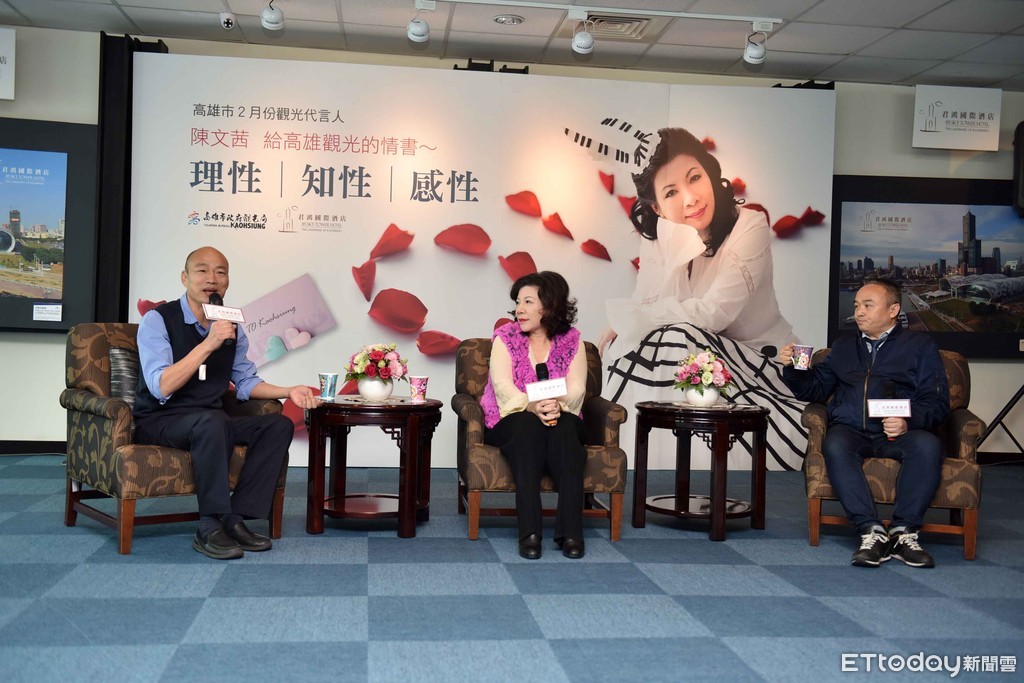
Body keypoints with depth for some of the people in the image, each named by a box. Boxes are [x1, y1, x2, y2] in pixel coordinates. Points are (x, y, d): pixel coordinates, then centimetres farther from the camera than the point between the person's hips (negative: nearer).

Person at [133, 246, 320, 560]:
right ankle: (210, 528, -26)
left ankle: (236, 518, -16)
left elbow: (245, 382, 16)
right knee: (213, 421, -36)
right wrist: (208, 343, -29)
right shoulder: (157, 320, -11)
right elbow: (161, 388, -23)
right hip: (159, 422, -6)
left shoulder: (232, 327, 6)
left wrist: (288, 391, -2)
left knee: (279, 425, -12)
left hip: (211, 422, 6)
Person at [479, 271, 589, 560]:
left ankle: (571, 532, -36)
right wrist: (532, 406, -30)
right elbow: (503, 385, -11)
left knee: (564, 428, -33)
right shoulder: (505, 337, 2)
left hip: (562, 419, 1)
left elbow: (576, 388, -6)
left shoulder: (571, 340, 5)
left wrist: (557, 405, -29)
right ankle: (529, 532, -39)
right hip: (513, 420, -1)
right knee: (529, 425, -35)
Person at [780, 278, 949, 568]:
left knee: (927, 444, -35)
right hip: (850, 431, 2)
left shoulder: (920, 345, 15)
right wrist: (793, 368, 4)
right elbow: (815, 389, 24)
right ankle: (871, 532, -37)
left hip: (897, 435, -1)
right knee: (835, 445, -34)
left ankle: (904, 531, -30)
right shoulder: (844, 346, 26)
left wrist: (909, 422, -16)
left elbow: (936, 401, 5)